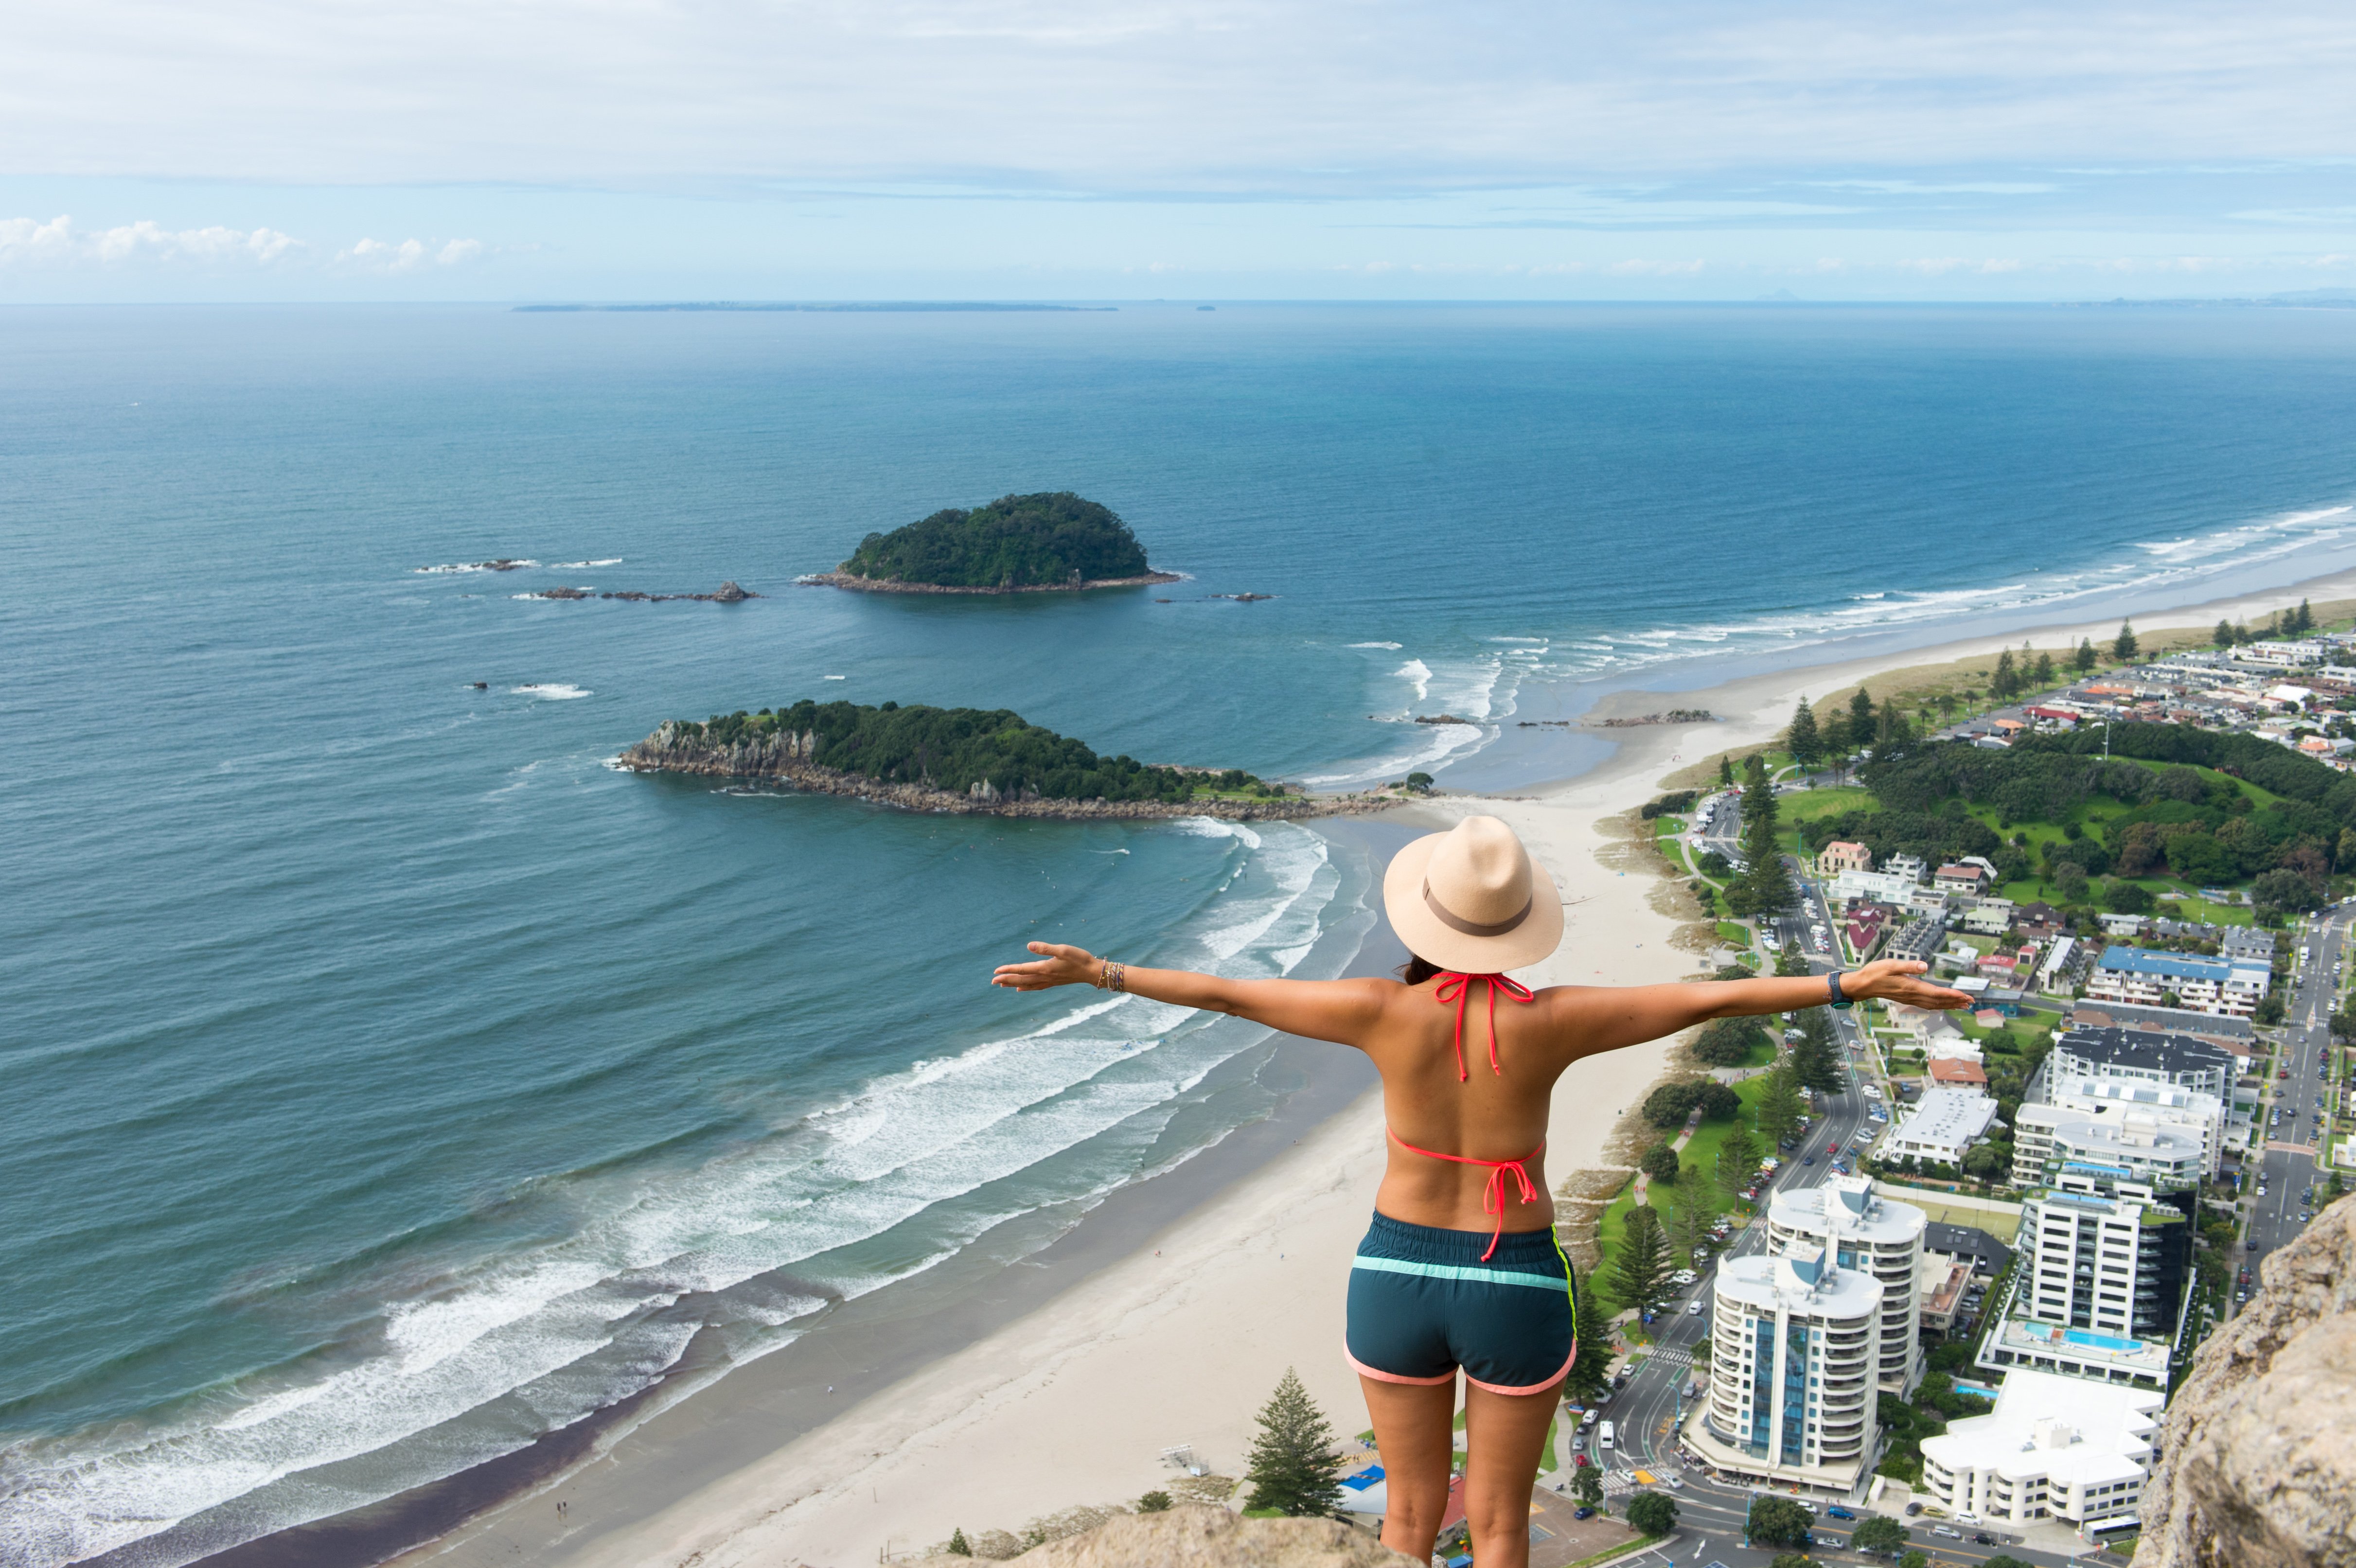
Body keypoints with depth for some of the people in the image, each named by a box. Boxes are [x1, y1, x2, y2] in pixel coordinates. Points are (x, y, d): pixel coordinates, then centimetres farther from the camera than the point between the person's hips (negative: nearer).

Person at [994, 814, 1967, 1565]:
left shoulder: (1387, 1014, -14)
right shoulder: (1548, 1021, -17)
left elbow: (1227, 996, -7)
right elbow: (1711, 999, -14)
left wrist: (1101, 973, 3)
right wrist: (1847, 987, -8)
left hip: (1394, 1278, 1)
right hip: (1517, 1291, -1)